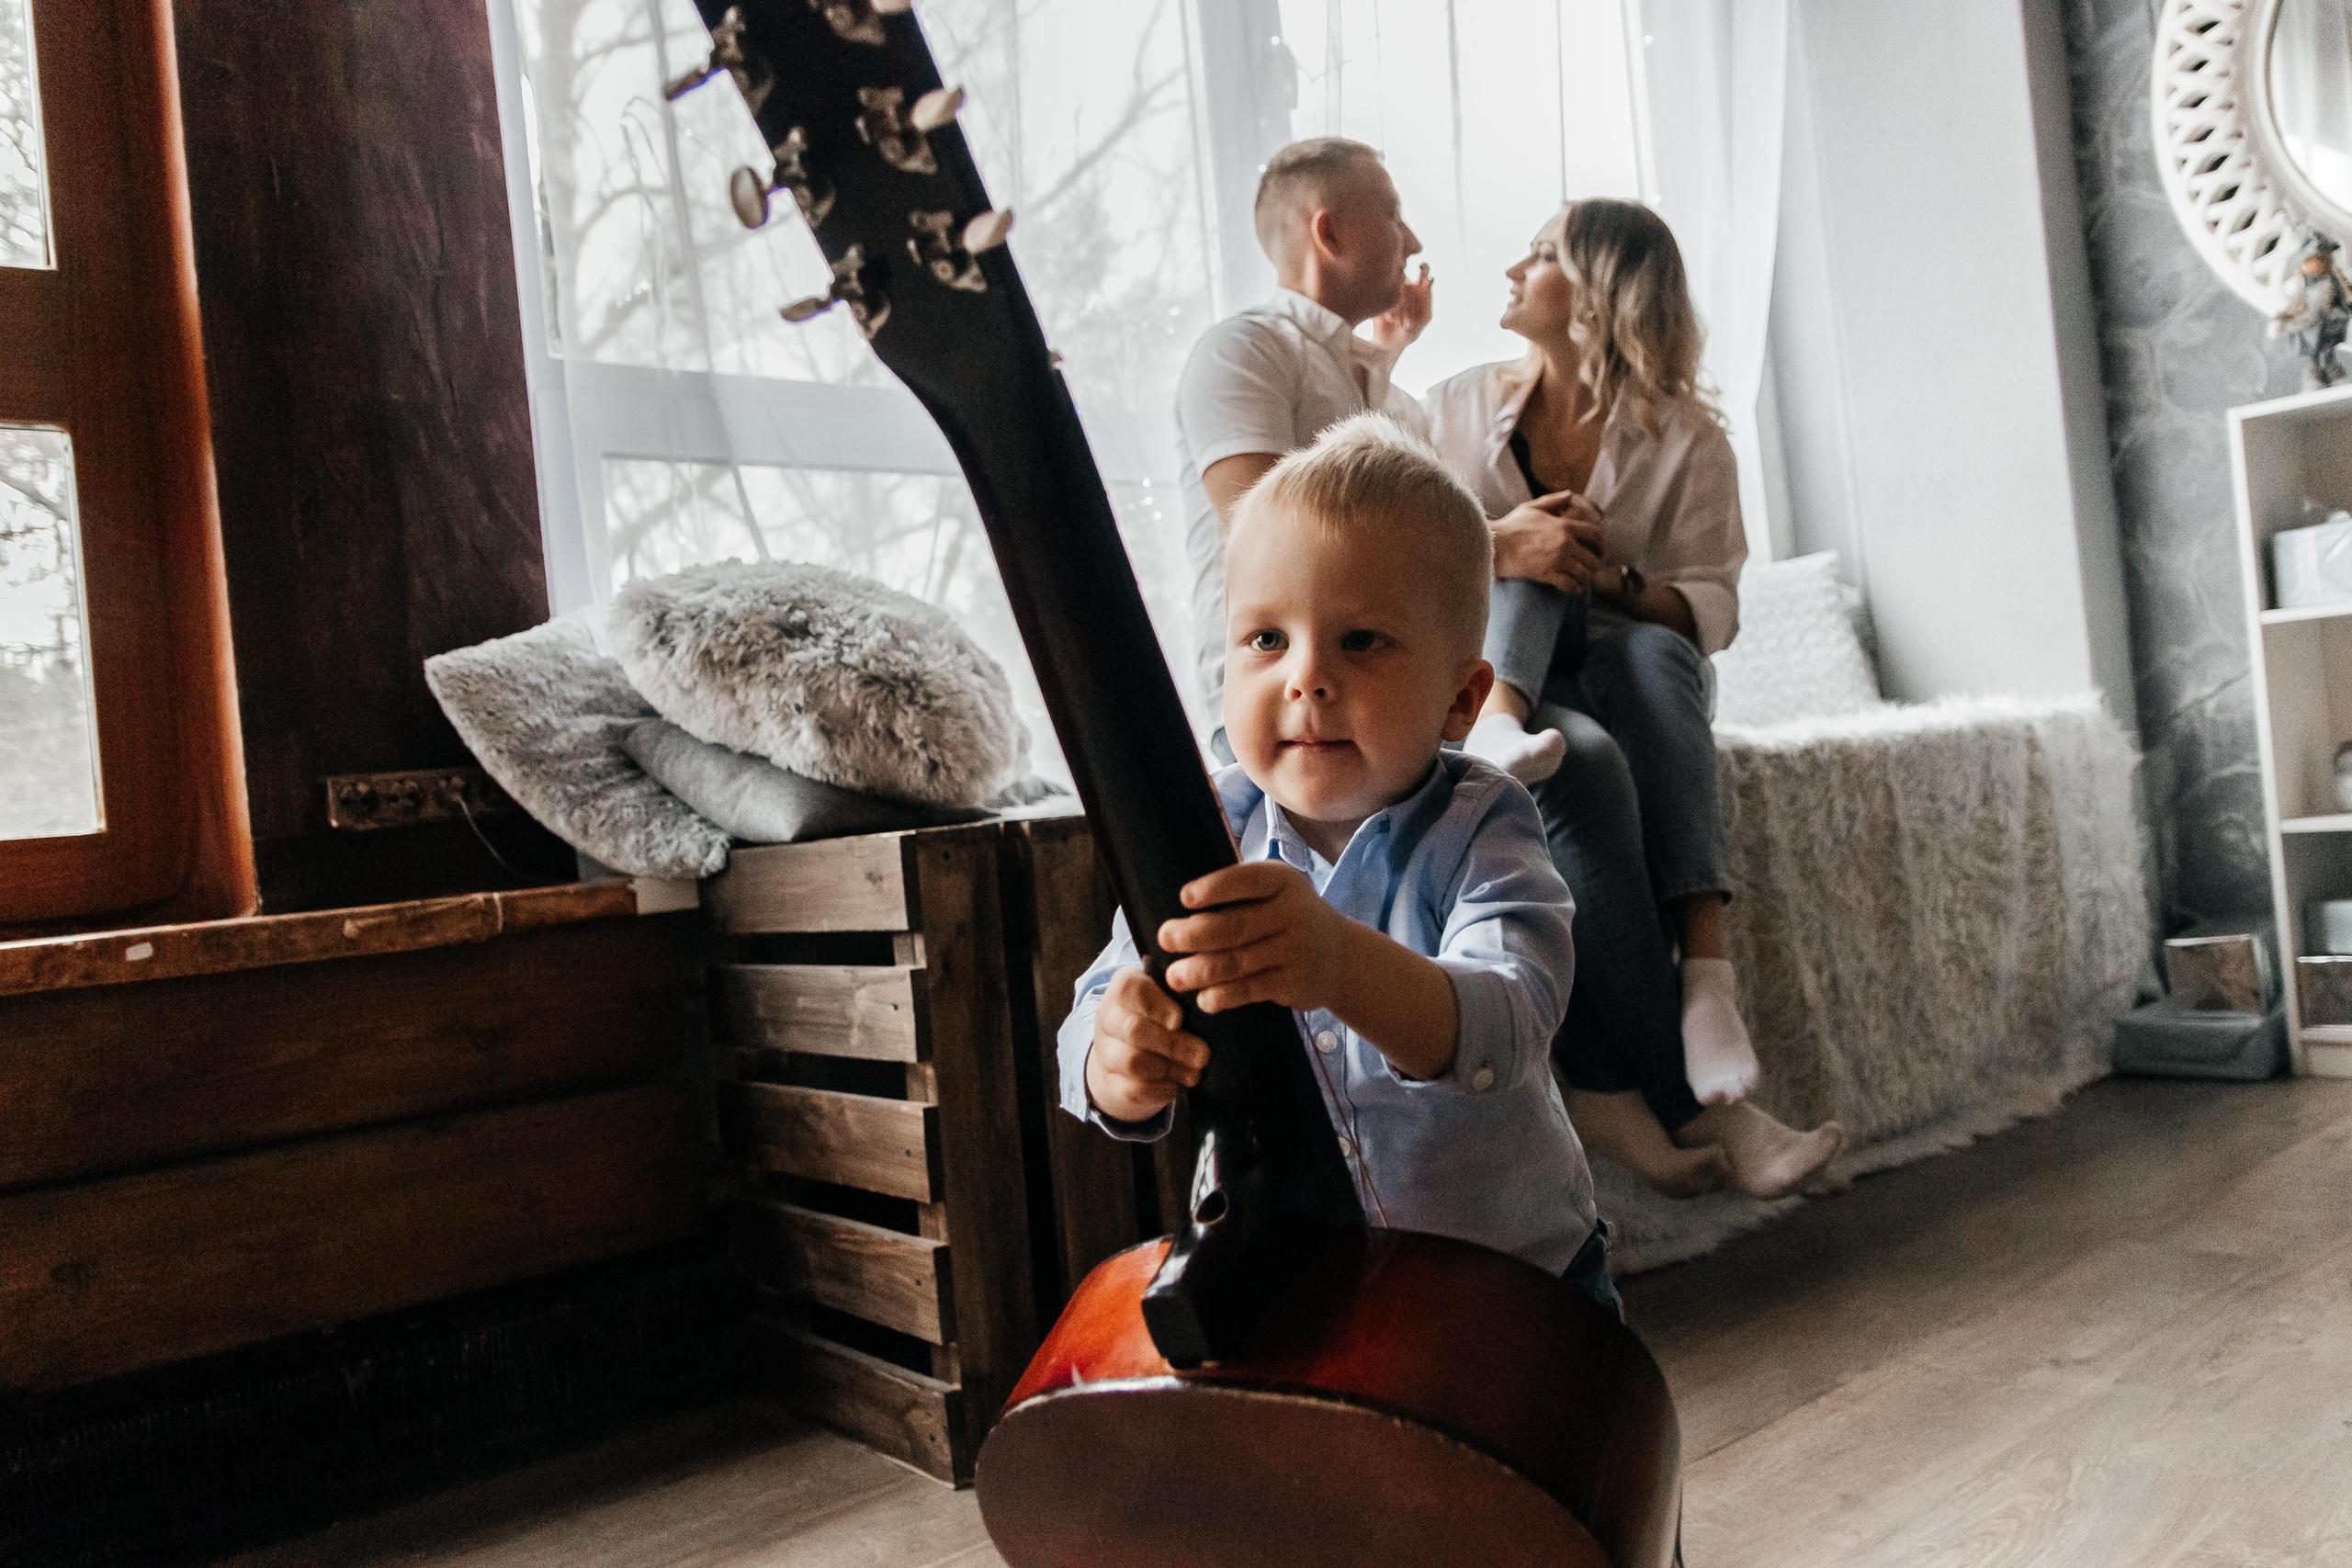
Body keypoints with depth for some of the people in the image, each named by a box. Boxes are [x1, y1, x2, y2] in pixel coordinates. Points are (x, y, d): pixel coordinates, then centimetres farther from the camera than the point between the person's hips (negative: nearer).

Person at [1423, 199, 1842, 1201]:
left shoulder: (1684, 437, 4)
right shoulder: (1459, 408, 10)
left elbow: (1712, 612, -2)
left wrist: (1613, 579, -23)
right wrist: (1494, 549, -20)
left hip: (1628, 682, 0)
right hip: (1476, 670, 1)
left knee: (1655, 656, -38)